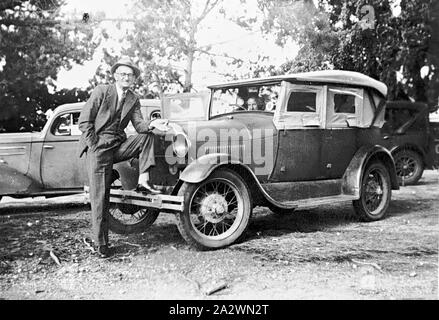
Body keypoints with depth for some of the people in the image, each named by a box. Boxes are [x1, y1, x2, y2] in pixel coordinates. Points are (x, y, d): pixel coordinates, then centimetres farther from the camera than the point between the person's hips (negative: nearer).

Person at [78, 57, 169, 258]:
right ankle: (100, 243, 2)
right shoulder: (101, 91, -5)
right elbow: (84, 122, -8)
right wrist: (96, 146, -13)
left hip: (119, 145, 5)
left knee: (147, 136, -14)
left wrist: (152, 124, -24)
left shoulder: (134, 100, 9)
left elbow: (139, 125, -2)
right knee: (100, 196, -7)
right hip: (97, 146, -5)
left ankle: (143, 181, -13)